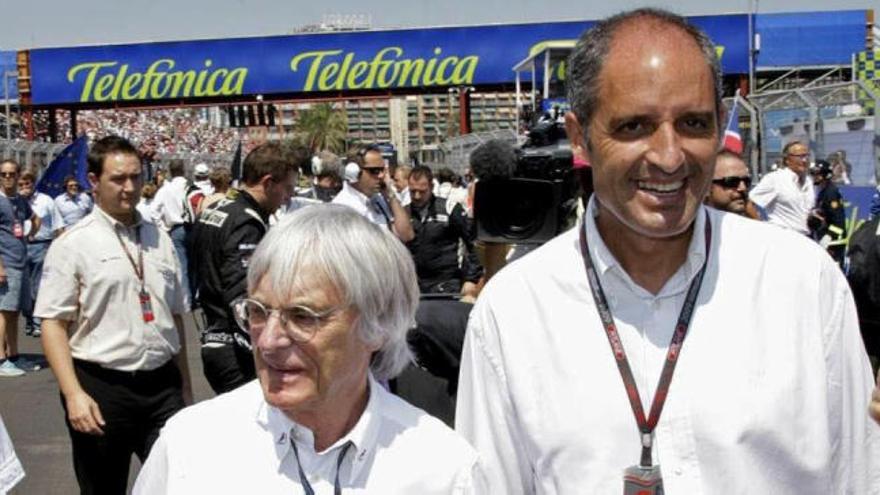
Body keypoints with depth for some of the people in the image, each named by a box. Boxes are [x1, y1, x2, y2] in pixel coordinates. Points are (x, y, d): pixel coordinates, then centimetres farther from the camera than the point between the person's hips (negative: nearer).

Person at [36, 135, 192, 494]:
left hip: (163, 385, 4)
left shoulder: (159, 239, 10)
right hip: (101, 388, -3)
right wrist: (74, 394, -19)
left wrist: (185, 386, 18)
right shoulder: (73, 244, -5)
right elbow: (53, 324, -9)